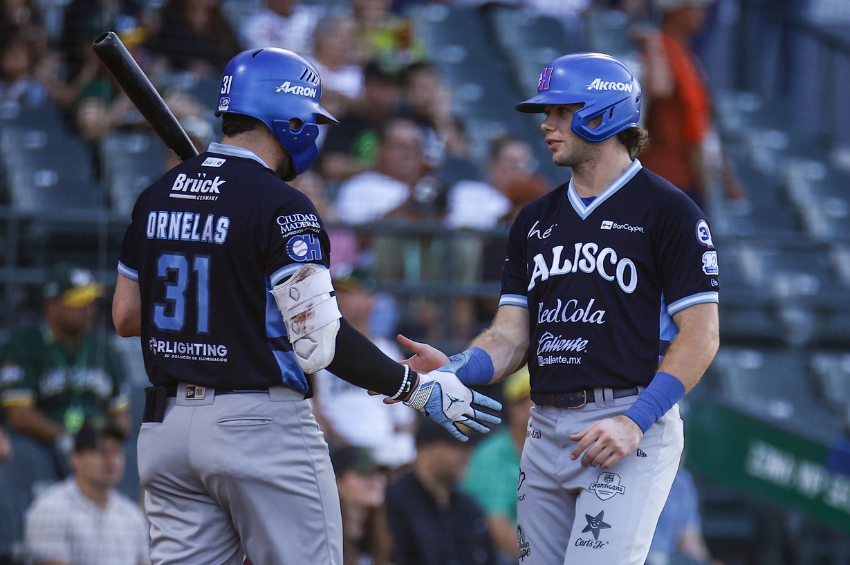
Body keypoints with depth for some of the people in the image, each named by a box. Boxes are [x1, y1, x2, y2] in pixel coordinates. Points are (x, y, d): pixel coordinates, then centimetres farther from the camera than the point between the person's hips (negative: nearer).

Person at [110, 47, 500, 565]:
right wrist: (421, 389, -11)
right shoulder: (281, 206, -13)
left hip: (168, 424, 7)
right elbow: (320, 342, -18)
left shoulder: (157, 197, 9)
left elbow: (126, 317, 17)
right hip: (260, 425, -7)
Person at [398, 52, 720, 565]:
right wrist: (454, 371, -10)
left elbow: (701, 336, -8)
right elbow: (511, 337, 12)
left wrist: (635, 422, -18)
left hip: (631, 426, -7)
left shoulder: (667, 210, -3)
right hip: (548, 427, 7)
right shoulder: (536, 220, 17)